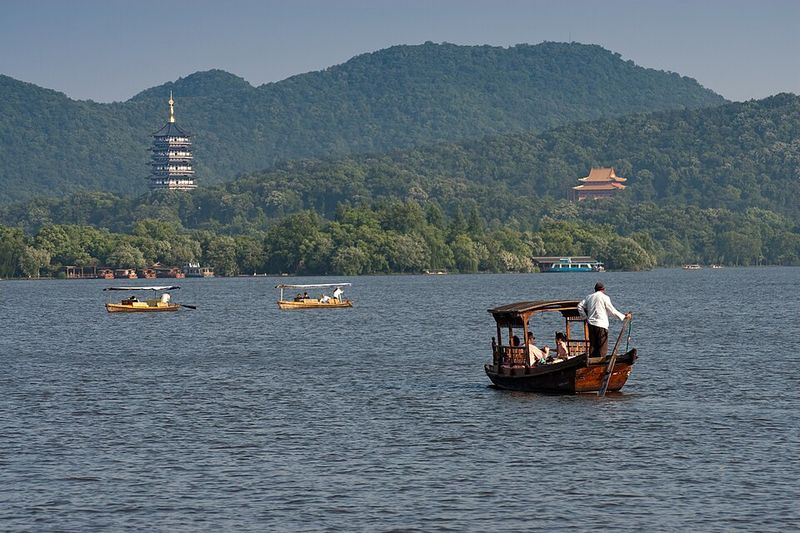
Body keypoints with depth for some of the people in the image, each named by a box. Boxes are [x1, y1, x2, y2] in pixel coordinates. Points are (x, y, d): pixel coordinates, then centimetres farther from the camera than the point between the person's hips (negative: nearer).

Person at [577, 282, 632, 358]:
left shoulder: (589, 297, 11)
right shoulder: (605, 297, -6)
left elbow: (580, 306, 12)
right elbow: (612, 311, -5)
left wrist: (585, 317, 15)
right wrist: (624, 317, 3)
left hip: (591, 324, 6)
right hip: (601, 326, -6)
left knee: (592, 346, 11)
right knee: (602, 348, -2)